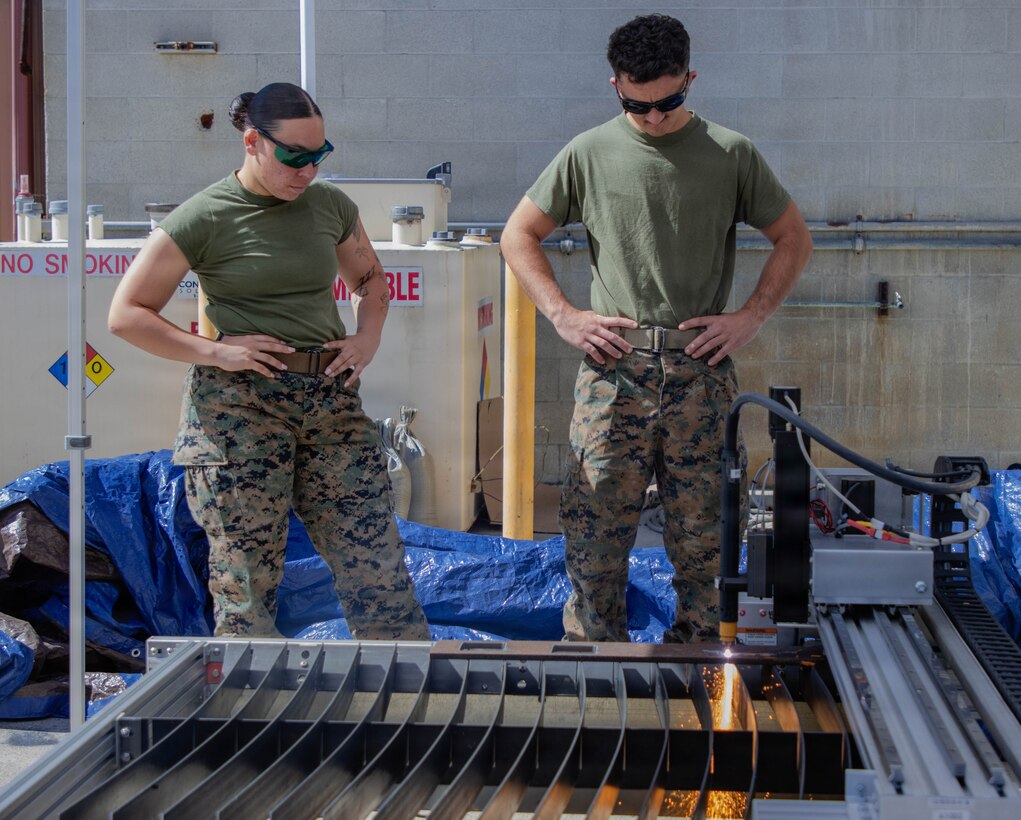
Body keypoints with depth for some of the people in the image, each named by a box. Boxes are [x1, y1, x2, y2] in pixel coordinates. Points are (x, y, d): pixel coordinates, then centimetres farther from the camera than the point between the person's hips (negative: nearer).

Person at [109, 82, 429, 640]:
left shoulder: (330, 206, 9)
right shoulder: (203, 219, -5)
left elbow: (370, 279, 28)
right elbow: (127, 315, -2)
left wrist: (367, 337, 8)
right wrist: (214, 351, -12)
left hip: (332, 400, 4)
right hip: (240, 406, -4)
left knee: (375, 557, 2)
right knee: (246, 578, 0)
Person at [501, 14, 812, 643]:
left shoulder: (731, 154, 5)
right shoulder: (589, 154, 5)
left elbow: (794, 239, 13)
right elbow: (519, 236, 13)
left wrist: (752, 316, 1)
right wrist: (564, 316, 1)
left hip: (702, 373, 0)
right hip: (613, 372, 0)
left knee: (701, 538, 4)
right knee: (595, 534, -3)